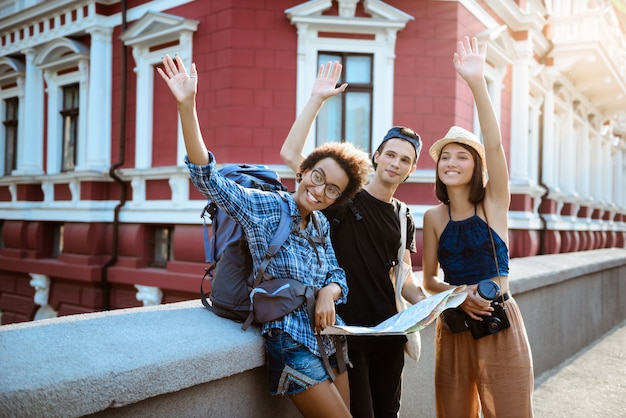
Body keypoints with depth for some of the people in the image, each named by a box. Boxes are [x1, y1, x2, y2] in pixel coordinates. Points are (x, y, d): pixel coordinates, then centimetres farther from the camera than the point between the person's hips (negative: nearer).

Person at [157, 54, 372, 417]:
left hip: (331, 338, 7)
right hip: (292, 344, -7)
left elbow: (338, 275, 13)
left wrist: (329, 291, -12)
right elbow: (208, 178, -23)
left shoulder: (321, 224, 8)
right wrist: (187, 106, -32)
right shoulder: (264, 207, -12)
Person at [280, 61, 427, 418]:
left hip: (388, 331, 5)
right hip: (345, 328, -5)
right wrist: (318, 98, -18)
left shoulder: (404, 220, 9)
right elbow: (291, 154, -16)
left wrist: (426, 304, -8)